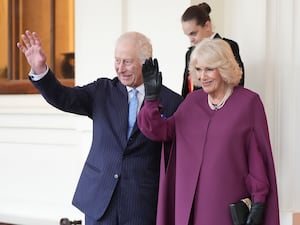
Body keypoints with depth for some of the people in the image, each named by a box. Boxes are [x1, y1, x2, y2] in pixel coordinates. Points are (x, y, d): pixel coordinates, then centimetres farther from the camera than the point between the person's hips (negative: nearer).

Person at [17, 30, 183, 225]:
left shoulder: (171, 102, -4)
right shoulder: (103, 90, 6)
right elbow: (63, 98, -8)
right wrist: (40, 70, -24)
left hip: (143, 204, -2)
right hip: (98, 200, 2)